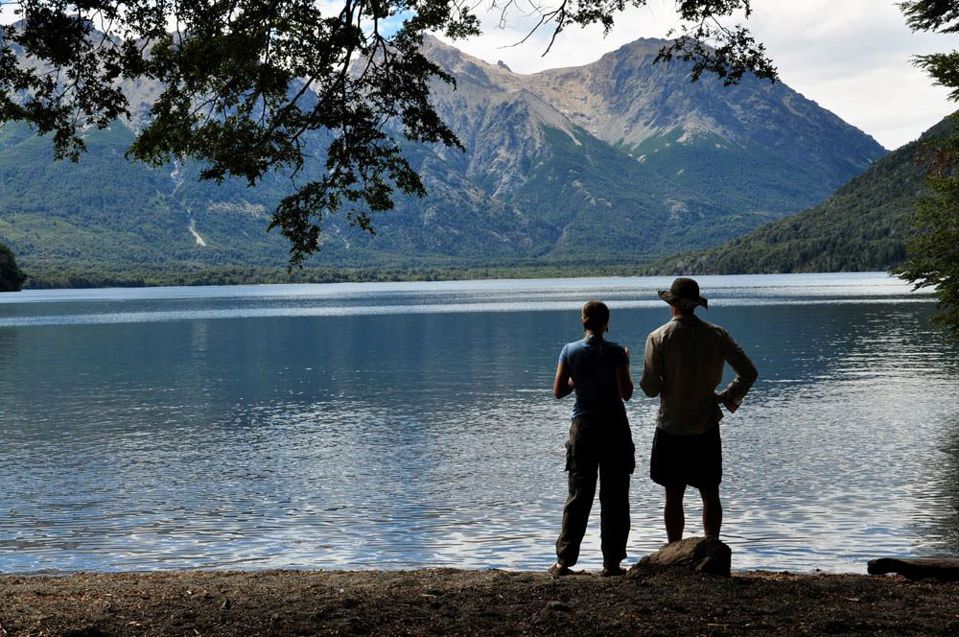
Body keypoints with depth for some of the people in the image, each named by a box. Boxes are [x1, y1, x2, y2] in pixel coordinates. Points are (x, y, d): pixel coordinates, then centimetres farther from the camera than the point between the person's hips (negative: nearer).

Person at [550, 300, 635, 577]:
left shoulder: (570, 351, -3)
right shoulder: (616, 353, -9)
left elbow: (558, 392, -1)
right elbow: (626, 393, -11)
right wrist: (624, 364, 3)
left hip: (583, 427, 2)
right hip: (614, 428, -2)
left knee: (578, 495, 9)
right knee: (614, 497, 7)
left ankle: (563, 560, 7)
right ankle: (611, 562, 7)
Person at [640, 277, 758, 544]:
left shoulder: (659, 338, -11)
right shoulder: (717, 335, -1)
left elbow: (650, 388, -12)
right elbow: (749, 373, 0)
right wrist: (727, 396, 13)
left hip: (671, 429, -2)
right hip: (707, 427, 2)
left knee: (674, 496, 5)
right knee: (710, 494, 11)